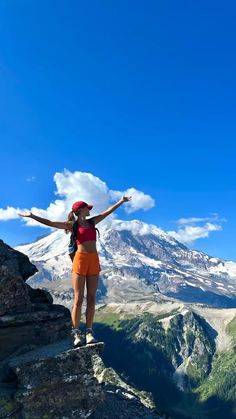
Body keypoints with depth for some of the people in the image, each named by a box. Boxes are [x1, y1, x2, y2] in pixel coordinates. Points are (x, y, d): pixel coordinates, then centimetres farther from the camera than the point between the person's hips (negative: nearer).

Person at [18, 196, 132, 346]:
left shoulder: (92, 221, 16)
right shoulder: (72, 225, 3)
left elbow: (108, 211, 23)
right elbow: (49, 222, -2)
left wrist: (121, 201, 27)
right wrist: (32, 216, -11)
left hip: (94, 260, 4)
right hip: (80, 259, -4)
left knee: (91, 299, 5)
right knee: (78, 299, -2)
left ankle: (89, 331, 11)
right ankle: (76, 333, 6)